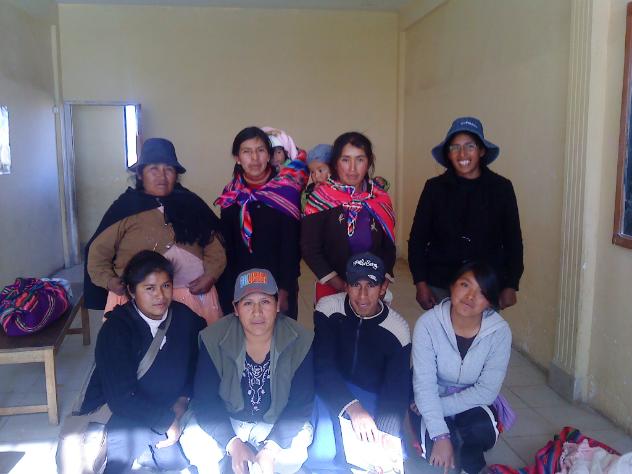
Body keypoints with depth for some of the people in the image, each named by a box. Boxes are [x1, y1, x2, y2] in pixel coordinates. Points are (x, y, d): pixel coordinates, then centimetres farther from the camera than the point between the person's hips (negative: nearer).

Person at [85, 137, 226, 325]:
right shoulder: (125, 207, 4)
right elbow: (98, 250, 5)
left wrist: (211, 274, -8)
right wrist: (108, 280, -10)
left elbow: (215, 244, 7)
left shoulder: (191, 203, 10)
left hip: (194, 295, 2)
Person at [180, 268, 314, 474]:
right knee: (193, 440, -26)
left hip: (277, 425, 0)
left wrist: (271, 449, -27)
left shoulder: (300, 341, -17)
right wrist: (232, 443, -28)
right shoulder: (214, 340, -17)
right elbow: (205, 400, -15)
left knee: (297, 447, -28)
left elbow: (301, 404, -15)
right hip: (225, 422, 0)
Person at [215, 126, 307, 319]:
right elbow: (227, 246, 4)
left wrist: (285, 290, -12)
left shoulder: (287, 189, -7)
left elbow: (291, 245, -8)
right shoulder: (231, 194, 2)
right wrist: (228, 292, -1)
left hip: (278, 288, -2)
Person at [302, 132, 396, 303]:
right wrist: (341, 286, -14)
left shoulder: (380, 199, 0)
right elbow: (310, 249, -11)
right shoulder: (321, 197, -9)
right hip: (331, 291, -3)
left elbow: (389, 248, 6)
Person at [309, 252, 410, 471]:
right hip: (330, 389, -1)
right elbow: (323, 367, -21)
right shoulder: (328, 308, -16)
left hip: (373, 397, 2)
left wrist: (385, 439, -27)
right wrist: (352, 407, -36)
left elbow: (396, 391, -12)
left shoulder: (398, 329, -13)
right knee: (320, 453, -26)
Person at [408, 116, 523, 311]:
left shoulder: (501, 188, 0)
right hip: (440, 286, 0)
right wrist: (421, 284, -2)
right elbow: (417, 238, 2)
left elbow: (513, 241, 5)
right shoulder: (435, 187, 0)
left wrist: (510, 287, 3)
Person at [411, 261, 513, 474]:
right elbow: (424, 385, -25)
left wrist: (443, 406, -22)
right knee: (435, 451, -28)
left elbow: (486, 391, -16)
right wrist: (441, 436, -32)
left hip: (473, 402, 1)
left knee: (483, 433, -31)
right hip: (432, 401, -1)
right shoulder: (428, 323, -23)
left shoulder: (500, 331, -18)